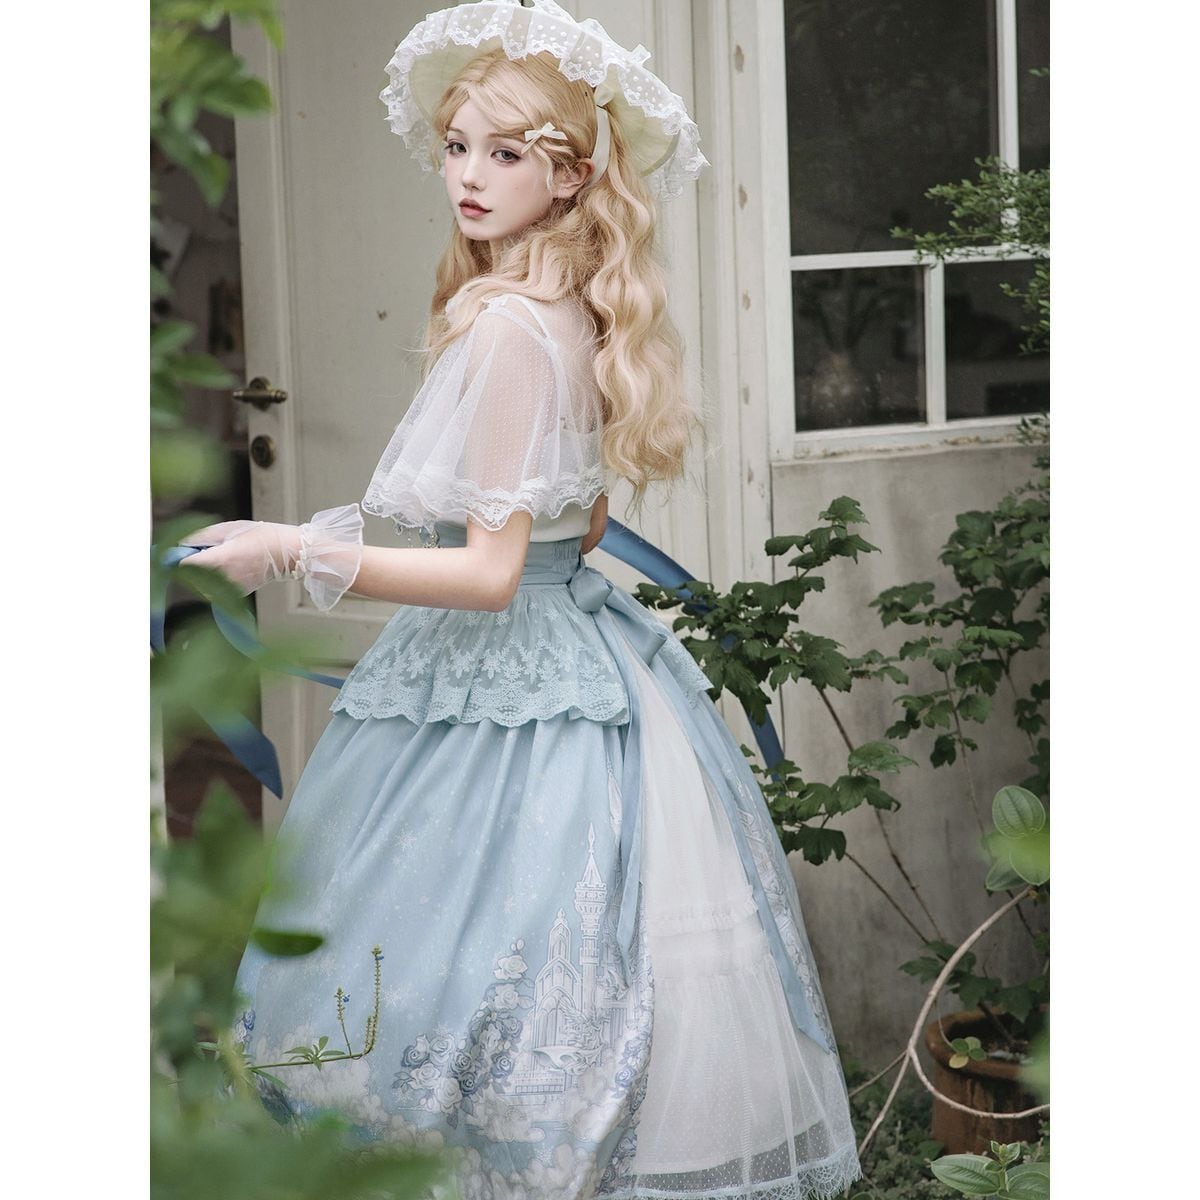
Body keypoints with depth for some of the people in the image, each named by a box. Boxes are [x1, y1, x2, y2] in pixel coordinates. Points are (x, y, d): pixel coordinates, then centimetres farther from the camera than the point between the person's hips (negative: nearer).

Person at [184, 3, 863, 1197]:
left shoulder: (509, 327, -19)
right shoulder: (572, 316, 8)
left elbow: (490, 572, -21)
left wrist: (300, 550, -20)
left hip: (509, 692, -10)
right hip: (571, 655, 10)